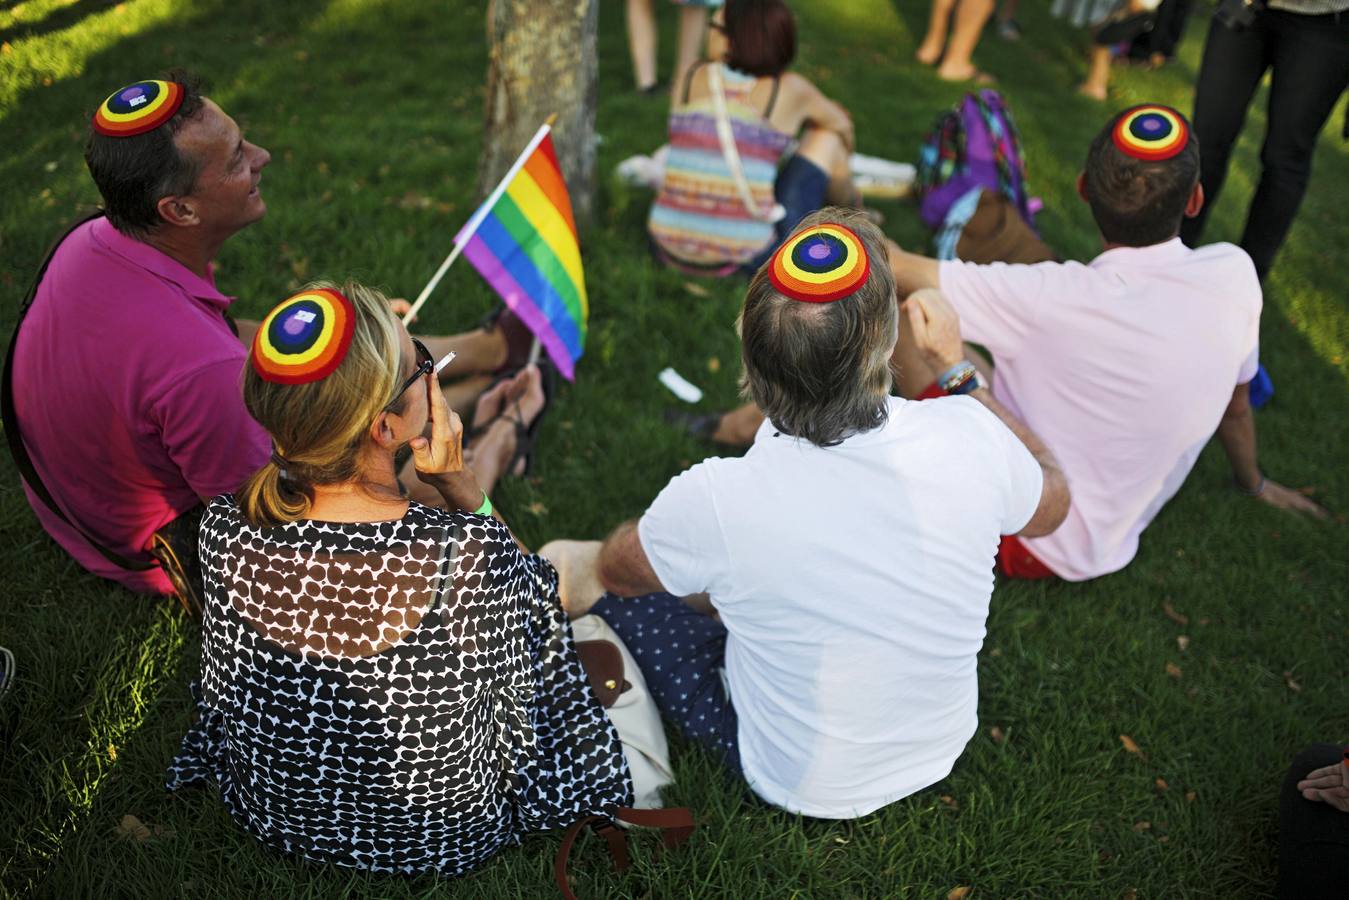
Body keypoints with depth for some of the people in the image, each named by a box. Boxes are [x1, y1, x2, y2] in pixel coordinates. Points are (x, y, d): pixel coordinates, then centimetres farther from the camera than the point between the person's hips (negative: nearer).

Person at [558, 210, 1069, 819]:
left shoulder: (716, 501, -35)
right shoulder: (970, 439, -28)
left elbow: (615, 569, -10)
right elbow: (1051, 505, -1)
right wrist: (958, 368, 5)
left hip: (804, 786, -3)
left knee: (619, 599, 11)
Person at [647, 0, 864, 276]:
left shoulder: (693, 77, 4)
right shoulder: (790, 89, -1)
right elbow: (841, 123, 21)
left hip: (670, 250, 3)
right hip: (747, 258, -3)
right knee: (828, 134, 14)